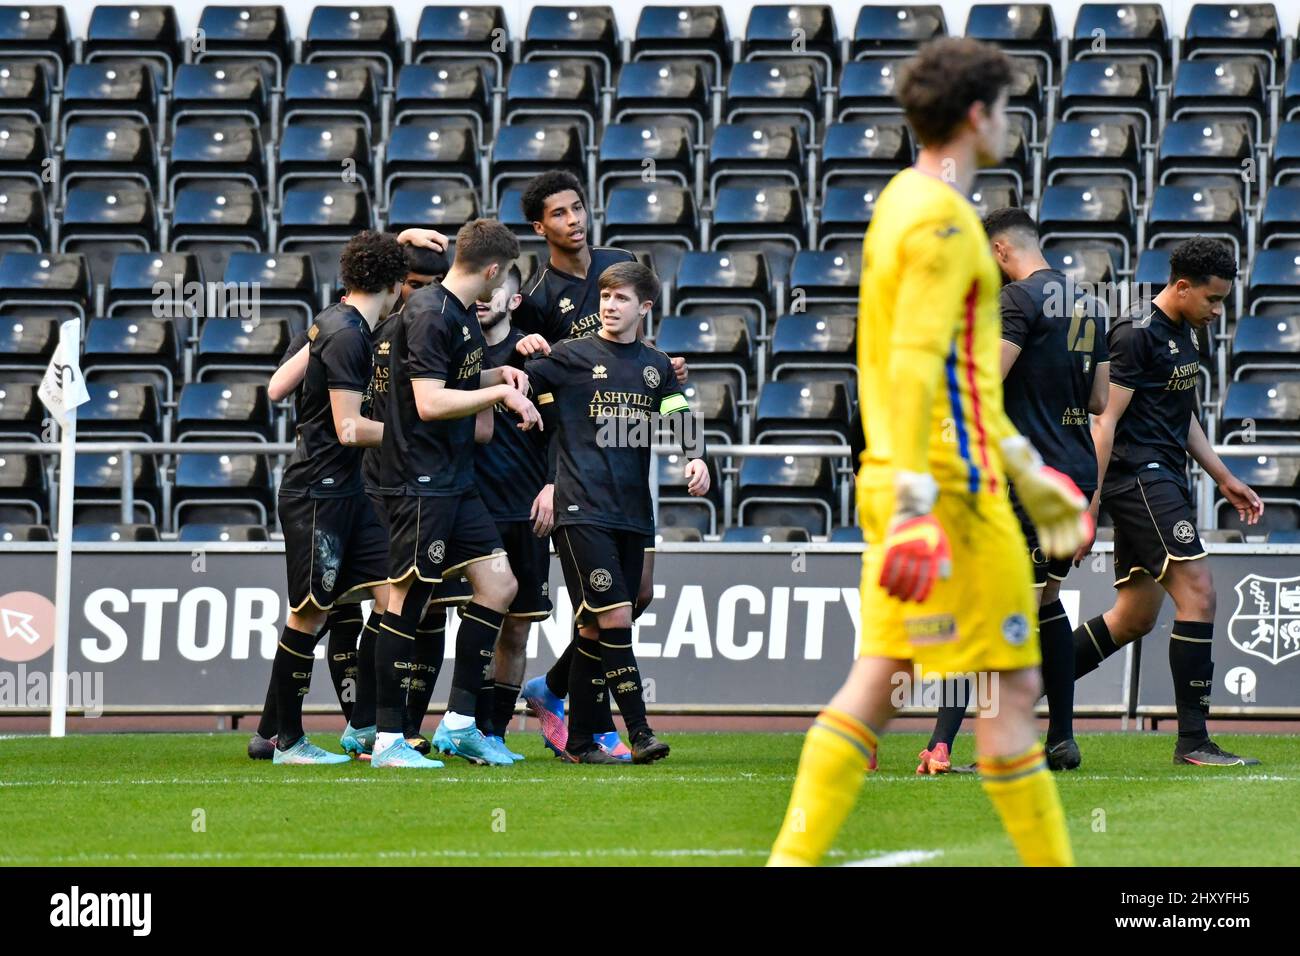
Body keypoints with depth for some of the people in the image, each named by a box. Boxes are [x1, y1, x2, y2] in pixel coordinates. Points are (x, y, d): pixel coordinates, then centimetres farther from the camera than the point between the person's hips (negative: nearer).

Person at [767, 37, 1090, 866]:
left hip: (902, 483, 10)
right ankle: (1051, 862, 1)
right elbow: (913, 366, -22)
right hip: (949, 486, -10)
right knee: (1011, 689, -4)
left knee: (877, 684, 6)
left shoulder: (904, 205, 18)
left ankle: (792, 859, 0)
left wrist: (1025, 470, 31)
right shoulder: (941, 220, -13)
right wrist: (916, 507, -26)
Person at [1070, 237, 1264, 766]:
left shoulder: (1186, 334, 17)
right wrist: (1090, 506, -19)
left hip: (1164, 480, 10)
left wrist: (1225, 478, 25)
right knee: (1198, 593, -15)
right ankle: (1193, 740, -14)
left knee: (1135, 617, 12)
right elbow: (1105, 419, -16)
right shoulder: (1136, 335, -13)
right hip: (1139, 478, -10)